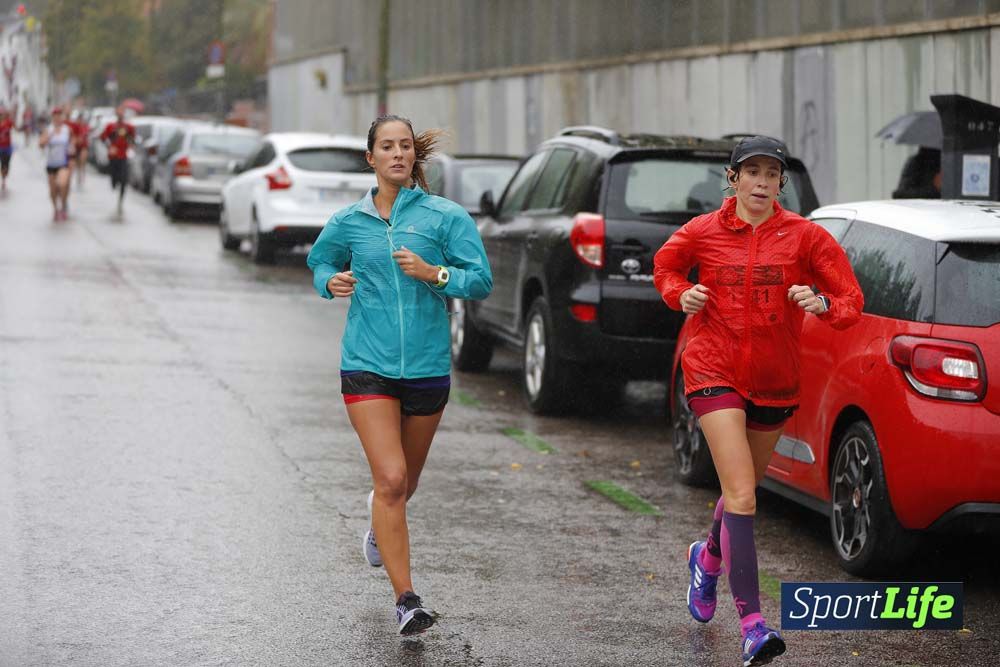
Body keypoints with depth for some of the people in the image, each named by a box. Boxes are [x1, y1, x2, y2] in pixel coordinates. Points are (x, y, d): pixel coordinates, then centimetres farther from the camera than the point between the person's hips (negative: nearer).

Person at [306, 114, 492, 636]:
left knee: (404, 481, 16)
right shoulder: (349, 222, 5)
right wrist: (330, 282, 2)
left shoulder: (445, 216, -1)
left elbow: (481, 280, -5)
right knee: (390, 479, -15)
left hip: (427, 367, 1)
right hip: (367, 364, -1)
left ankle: (379, 521, 54)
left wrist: (434, 273, -22)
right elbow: (319, 261, 24)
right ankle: (406, 599, -12)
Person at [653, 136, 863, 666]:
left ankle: (708, 557, 55)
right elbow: (666, 264, 18)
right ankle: (751, 624, -21)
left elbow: (851, 303, -4)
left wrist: (822, 303, -26)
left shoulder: (804, 236, -4)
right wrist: (681, 295, -3)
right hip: (715, 372, -3)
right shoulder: (702, 233, -3)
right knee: (741, 494, -17)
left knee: (743, 488, 21)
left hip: (774, 380, 3)